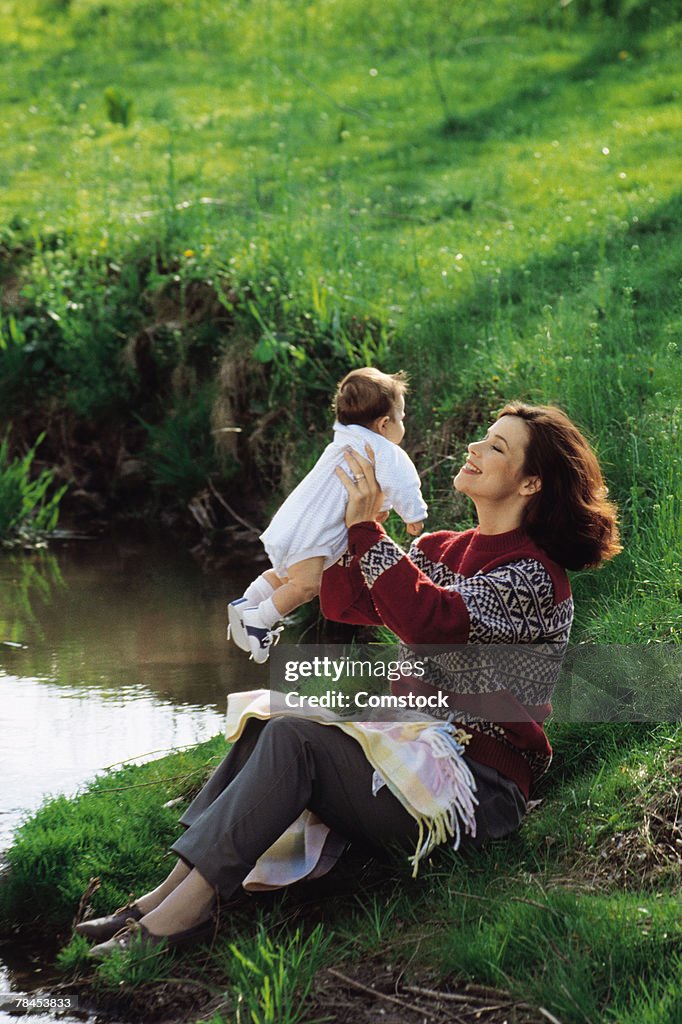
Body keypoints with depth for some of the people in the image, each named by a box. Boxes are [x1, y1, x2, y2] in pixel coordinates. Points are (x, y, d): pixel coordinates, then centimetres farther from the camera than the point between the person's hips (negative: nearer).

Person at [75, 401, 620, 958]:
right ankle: (173, 893, -20)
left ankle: (176, 913, -28)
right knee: (264, 722, -11)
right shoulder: (442, 549, 16)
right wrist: (351, 515, 2)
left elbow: (429, 620, -28)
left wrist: (367, 529, -23)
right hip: (413, 749, 9)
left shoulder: (535, 577, -12)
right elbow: (344, 602, 14)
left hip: (479, 786, -9)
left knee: (292, 738, -25)